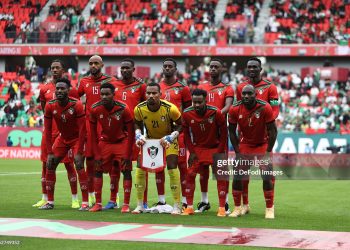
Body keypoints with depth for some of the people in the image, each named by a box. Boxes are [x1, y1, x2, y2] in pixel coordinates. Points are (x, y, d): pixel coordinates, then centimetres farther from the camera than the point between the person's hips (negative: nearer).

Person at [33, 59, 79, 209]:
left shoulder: (70, 89, -2)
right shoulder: (44, 89, 8)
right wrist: (51, 118, 6)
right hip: (49, 131, 4)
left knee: (69, 164, -1)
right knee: (46, 164, 6)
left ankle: (75, 199, 4)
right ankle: (45, 198, 14)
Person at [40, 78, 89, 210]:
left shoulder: (76, 105, -24)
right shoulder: (50, 106, -13)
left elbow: (82, 129, -21)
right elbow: (48, 130, -7)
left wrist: (78, 151, -24)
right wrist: (50, 152, -11)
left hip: (77, 138, -5)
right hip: (62, 138, 5)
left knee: (79, 164, -21)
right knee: (50, 165, -1)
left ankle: (85, 203, -18)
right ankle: (50, 202, 10)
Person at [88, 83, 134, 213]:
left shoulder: (123, 109, -24)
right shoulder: (95, 109, -17)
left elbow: (130, 133, -15)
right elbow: (93, 134, -7)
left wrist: (127, 154, -16)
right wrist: (96, 154, -10)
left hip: (122, 141, -2)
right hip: (105, 141, 2)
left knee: (126, 170, -10)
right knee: (98, 170, -2)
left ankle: (126, 204, -6)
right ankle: (98, 203, 6)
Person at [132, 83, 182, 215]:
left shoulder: (170, 109, -27)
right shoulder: (139, 109, -19)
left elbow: (180, 125, -12)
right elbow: (137, 124, 2)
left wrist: (170, 137, -24)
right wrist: (138, 136, -17)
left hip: (168, 140, -3)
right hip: (149, 139, 3)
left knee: (172, 168, -14)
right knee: (140, 169, -4)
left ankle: (177, 206, -6)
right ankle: (140, 205, 8)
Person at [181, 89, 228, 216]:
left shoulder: (216, 113, -22)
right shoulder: (187, 114, -15)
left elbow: (223, 134, -11)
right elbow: (187, 134, -1)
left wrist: (219, 152, -13)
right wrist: (192, 152, -6)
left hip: (215, 147, -2)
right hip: (198, 148, 2)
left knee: (220, 176, -8)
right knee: (190, 174, -6)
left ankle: (222, 208, -1)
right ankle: (189, 207, 3)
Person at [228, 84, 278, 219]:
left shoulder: (265, 108, -22)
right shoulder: (235, 109, -16)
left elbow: (272, 131, -14)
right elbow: (232, 132, -3)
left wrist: (268, 152, -15)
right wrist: (237, 152, -7)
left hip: (263, 144, -2)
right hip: (245, 144, 2)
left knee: (267, 177, -11)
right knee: (237, 177, -3)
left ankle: (269, 209, 1)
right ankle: (237, 208, 10)